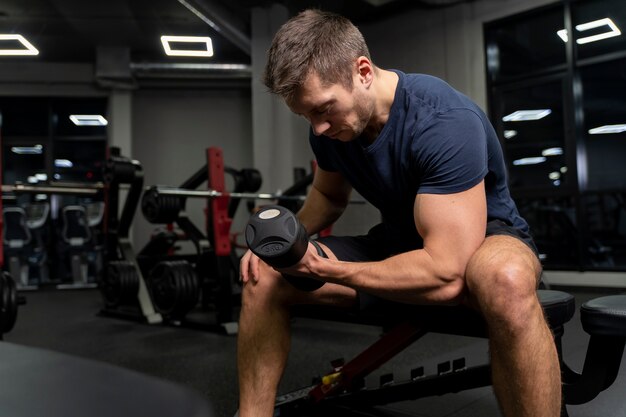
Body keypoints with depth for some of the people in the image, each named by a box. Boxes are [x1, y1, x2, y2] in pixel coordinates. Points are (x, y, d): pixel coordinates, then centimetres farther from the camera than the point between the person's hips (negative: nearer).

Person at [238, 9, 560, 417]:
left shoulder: (444, 121, -30)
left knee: (506, 281, -44)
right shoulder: (330, 125, -8)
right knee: (263, 276, -8)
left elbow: (445, 273, -34)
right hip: (397, 243, 6)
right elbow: (330, 195, 11)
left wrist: (327, 270, -31)